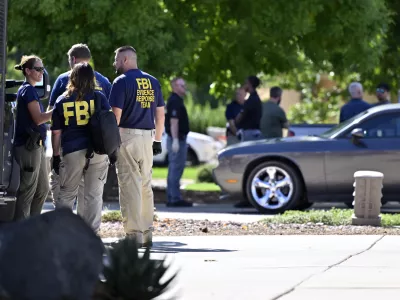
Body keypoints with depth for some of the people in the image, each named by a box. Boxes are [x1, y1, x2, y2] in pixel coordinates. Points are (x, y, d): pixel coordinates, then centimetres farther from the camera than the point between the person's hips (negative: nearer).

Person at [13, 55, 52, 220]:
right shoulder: (28, 90, -12)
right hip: (28, 146, -10)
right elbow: (38, 118, -19)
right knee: (28, 191, -7)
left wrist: (55, 111, 11)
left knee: (42, 189, 14)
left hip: (35, 146, 10)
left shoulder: (28, 90, 18)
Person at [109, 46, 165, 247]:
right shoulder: (153, 82, 12)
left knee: (129, 185, -5)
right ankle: (147, 234, 15)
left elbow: (116, 114, -13)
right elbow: (160, 114, 13)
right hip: (147, 137, 6)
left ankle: (133, 234, -7)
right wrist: (157, 140, 18)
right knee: (146, 186, 13)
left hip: (127, 135, -6)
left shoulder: (122, 81, -7)